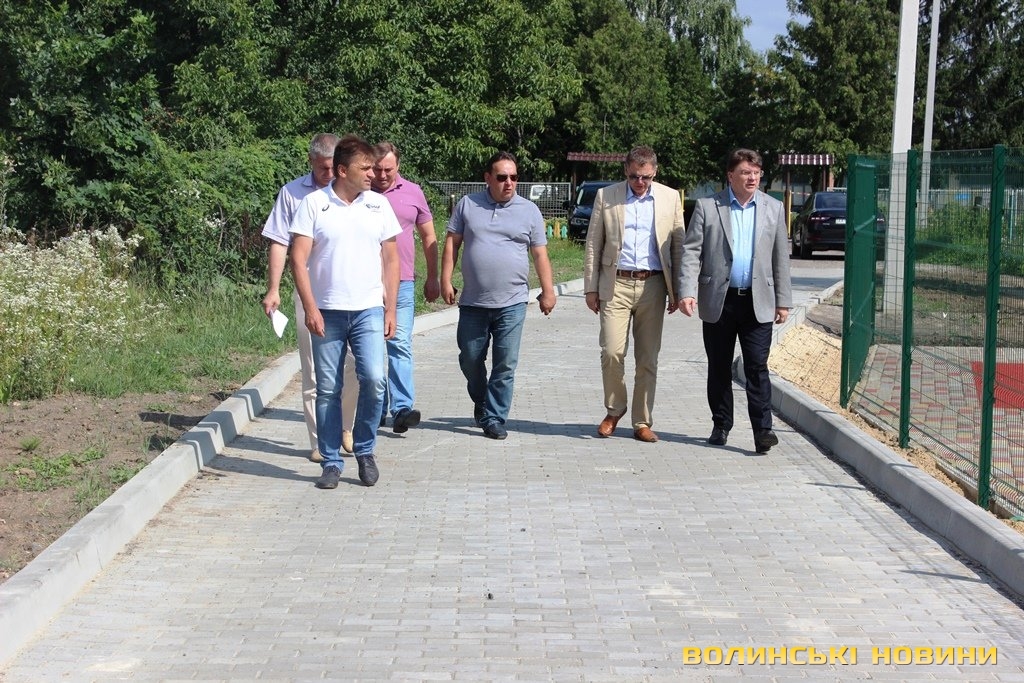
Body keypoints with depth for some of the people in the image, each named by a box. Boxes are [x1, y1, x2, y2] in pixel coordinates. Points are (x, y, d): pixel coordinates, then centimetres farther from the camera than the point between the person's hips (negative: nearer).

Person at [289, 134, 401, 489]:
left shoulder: (379, 204, 7)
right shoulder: (313, 204, -1)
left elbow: (391, 259, 11)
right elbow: (298, 259, -3)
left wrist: (390, 309, 5)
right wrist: (310, 308, -11)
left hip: (369, 311, 1)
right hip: (327, 313, -1)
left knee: (374, 379, -13)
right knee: (328, 390, 3)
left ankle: (364, 450, 8)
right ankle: (331, 462, 15)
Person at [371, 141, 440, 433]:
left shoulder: (413, 193, 8)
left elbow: (428, 238, 15)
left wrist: (432, 278, 12)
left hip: (402, 282, 0)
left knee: (400, 344, -9)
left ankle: (402, 408, -13)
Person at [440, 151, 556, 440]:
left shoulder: (529, 210, 5)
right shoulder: (467, 205, 6)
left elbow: (540, 254, 8)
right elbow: (452, 242, 7)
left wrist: (547, 290, 4)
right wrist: (446, 280, -1)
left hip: (511, 304, -1)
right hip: (473, 302, 1)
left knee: (505, 365, -2)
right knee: (470, 359, 11)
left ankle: (494, 418, 7)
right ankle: (481, 403, 36)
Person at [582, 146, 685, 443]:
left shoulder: (670, 198, 6)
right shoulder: (606, 196, 4)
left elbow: (678, 245, 9)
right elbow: (593, 245, 6)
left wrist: (677, 290, 5)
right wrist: (590, 287, 2)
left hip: (652, 285, 1)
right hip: (615, 285, -1)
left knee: (648, 359, 4)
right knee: (612, 352, -9)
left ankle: (642, 423, 13)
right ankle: (614, 410, 14)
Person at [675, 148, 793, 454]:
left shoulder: (773, 208, 8)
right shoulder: (707, 207, 1)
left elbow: (781, 257, 10)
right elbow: (691, 251, -3)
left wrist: (783, 301, 7)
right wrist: (687, 291, -14)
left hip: (758, 303, 0)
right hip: (718, 301, 0)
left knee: (757, 367, -5)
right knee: (719, 368, 9)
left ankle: (762, 430, -4)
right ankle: (721, 426, 21)